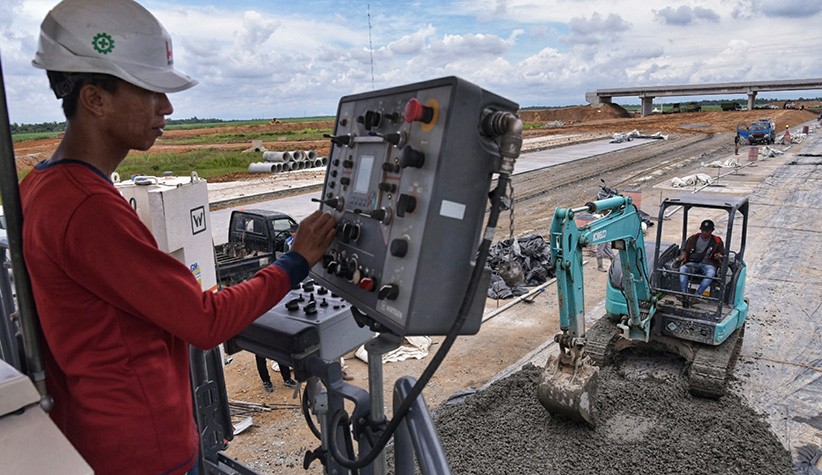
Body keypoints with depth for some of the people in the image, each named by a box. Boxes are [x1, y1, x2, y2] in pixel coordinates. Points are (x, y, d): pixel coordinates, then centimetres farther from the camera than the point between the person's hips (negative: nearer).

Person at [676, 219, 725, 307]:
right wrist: (683, 255, -10)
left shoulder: (717, 241, 11)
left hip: (708, 264, -1)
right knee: (682, 269, -34)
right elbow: (685, 250, 15)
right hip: (692, 263, 1)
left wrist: (719, 256, -12)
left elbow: (723, 255, 14)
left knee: (711, 273, -39)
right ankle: (684, 296, -42)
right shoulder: (693, 238, 15)